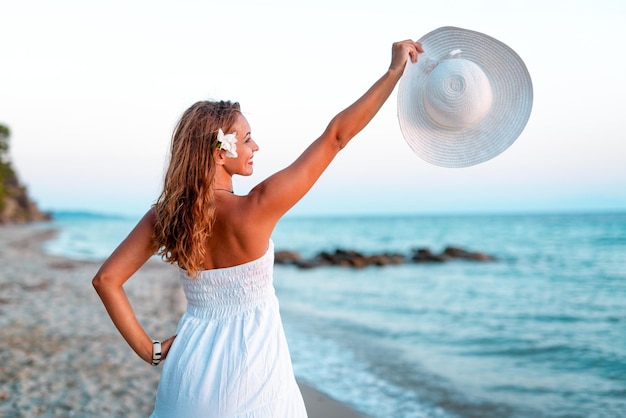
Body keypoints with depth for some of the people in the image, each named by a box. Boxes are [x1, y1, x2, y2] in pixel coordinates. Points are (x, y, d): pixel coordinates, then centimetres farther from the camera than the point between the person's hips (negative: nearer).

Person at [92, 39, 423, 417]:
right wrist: (395, 70, -13)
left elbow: (106, 279, -5)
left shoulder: (166, 214, -7)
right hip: (249, 368, -4)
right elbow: (336, 136, -19)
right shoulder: (255, 210, -21)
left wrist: (149, 350, 1)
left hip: (192, 367, 4)